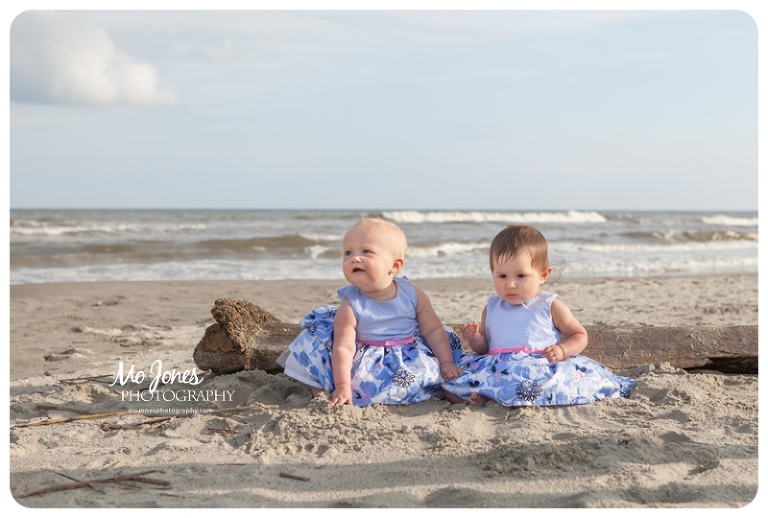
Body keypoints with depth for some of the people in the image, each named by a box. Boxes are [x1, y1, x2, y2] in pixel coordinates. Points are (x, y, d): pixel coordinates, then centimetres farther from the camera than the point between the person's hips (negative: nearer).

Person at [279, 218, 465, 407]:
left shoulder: (413, 295, -9)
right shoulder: (351, 306, -16)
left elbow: (434, 330, -1)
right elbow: (343, 347, -20)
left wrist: (447, 363, -4)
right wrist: (342, 386, -27)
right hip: (365, 362, -2)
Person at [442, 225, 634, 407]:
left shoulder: (550, 306, 4)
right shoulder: (491, 308, 14)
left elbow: (579, 335, 10)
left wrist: (562, 350, -10)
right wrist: (475, 338, -3)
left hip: (542, 371, -2)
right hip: (496, 371, 2)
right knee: (450, 389, -15)